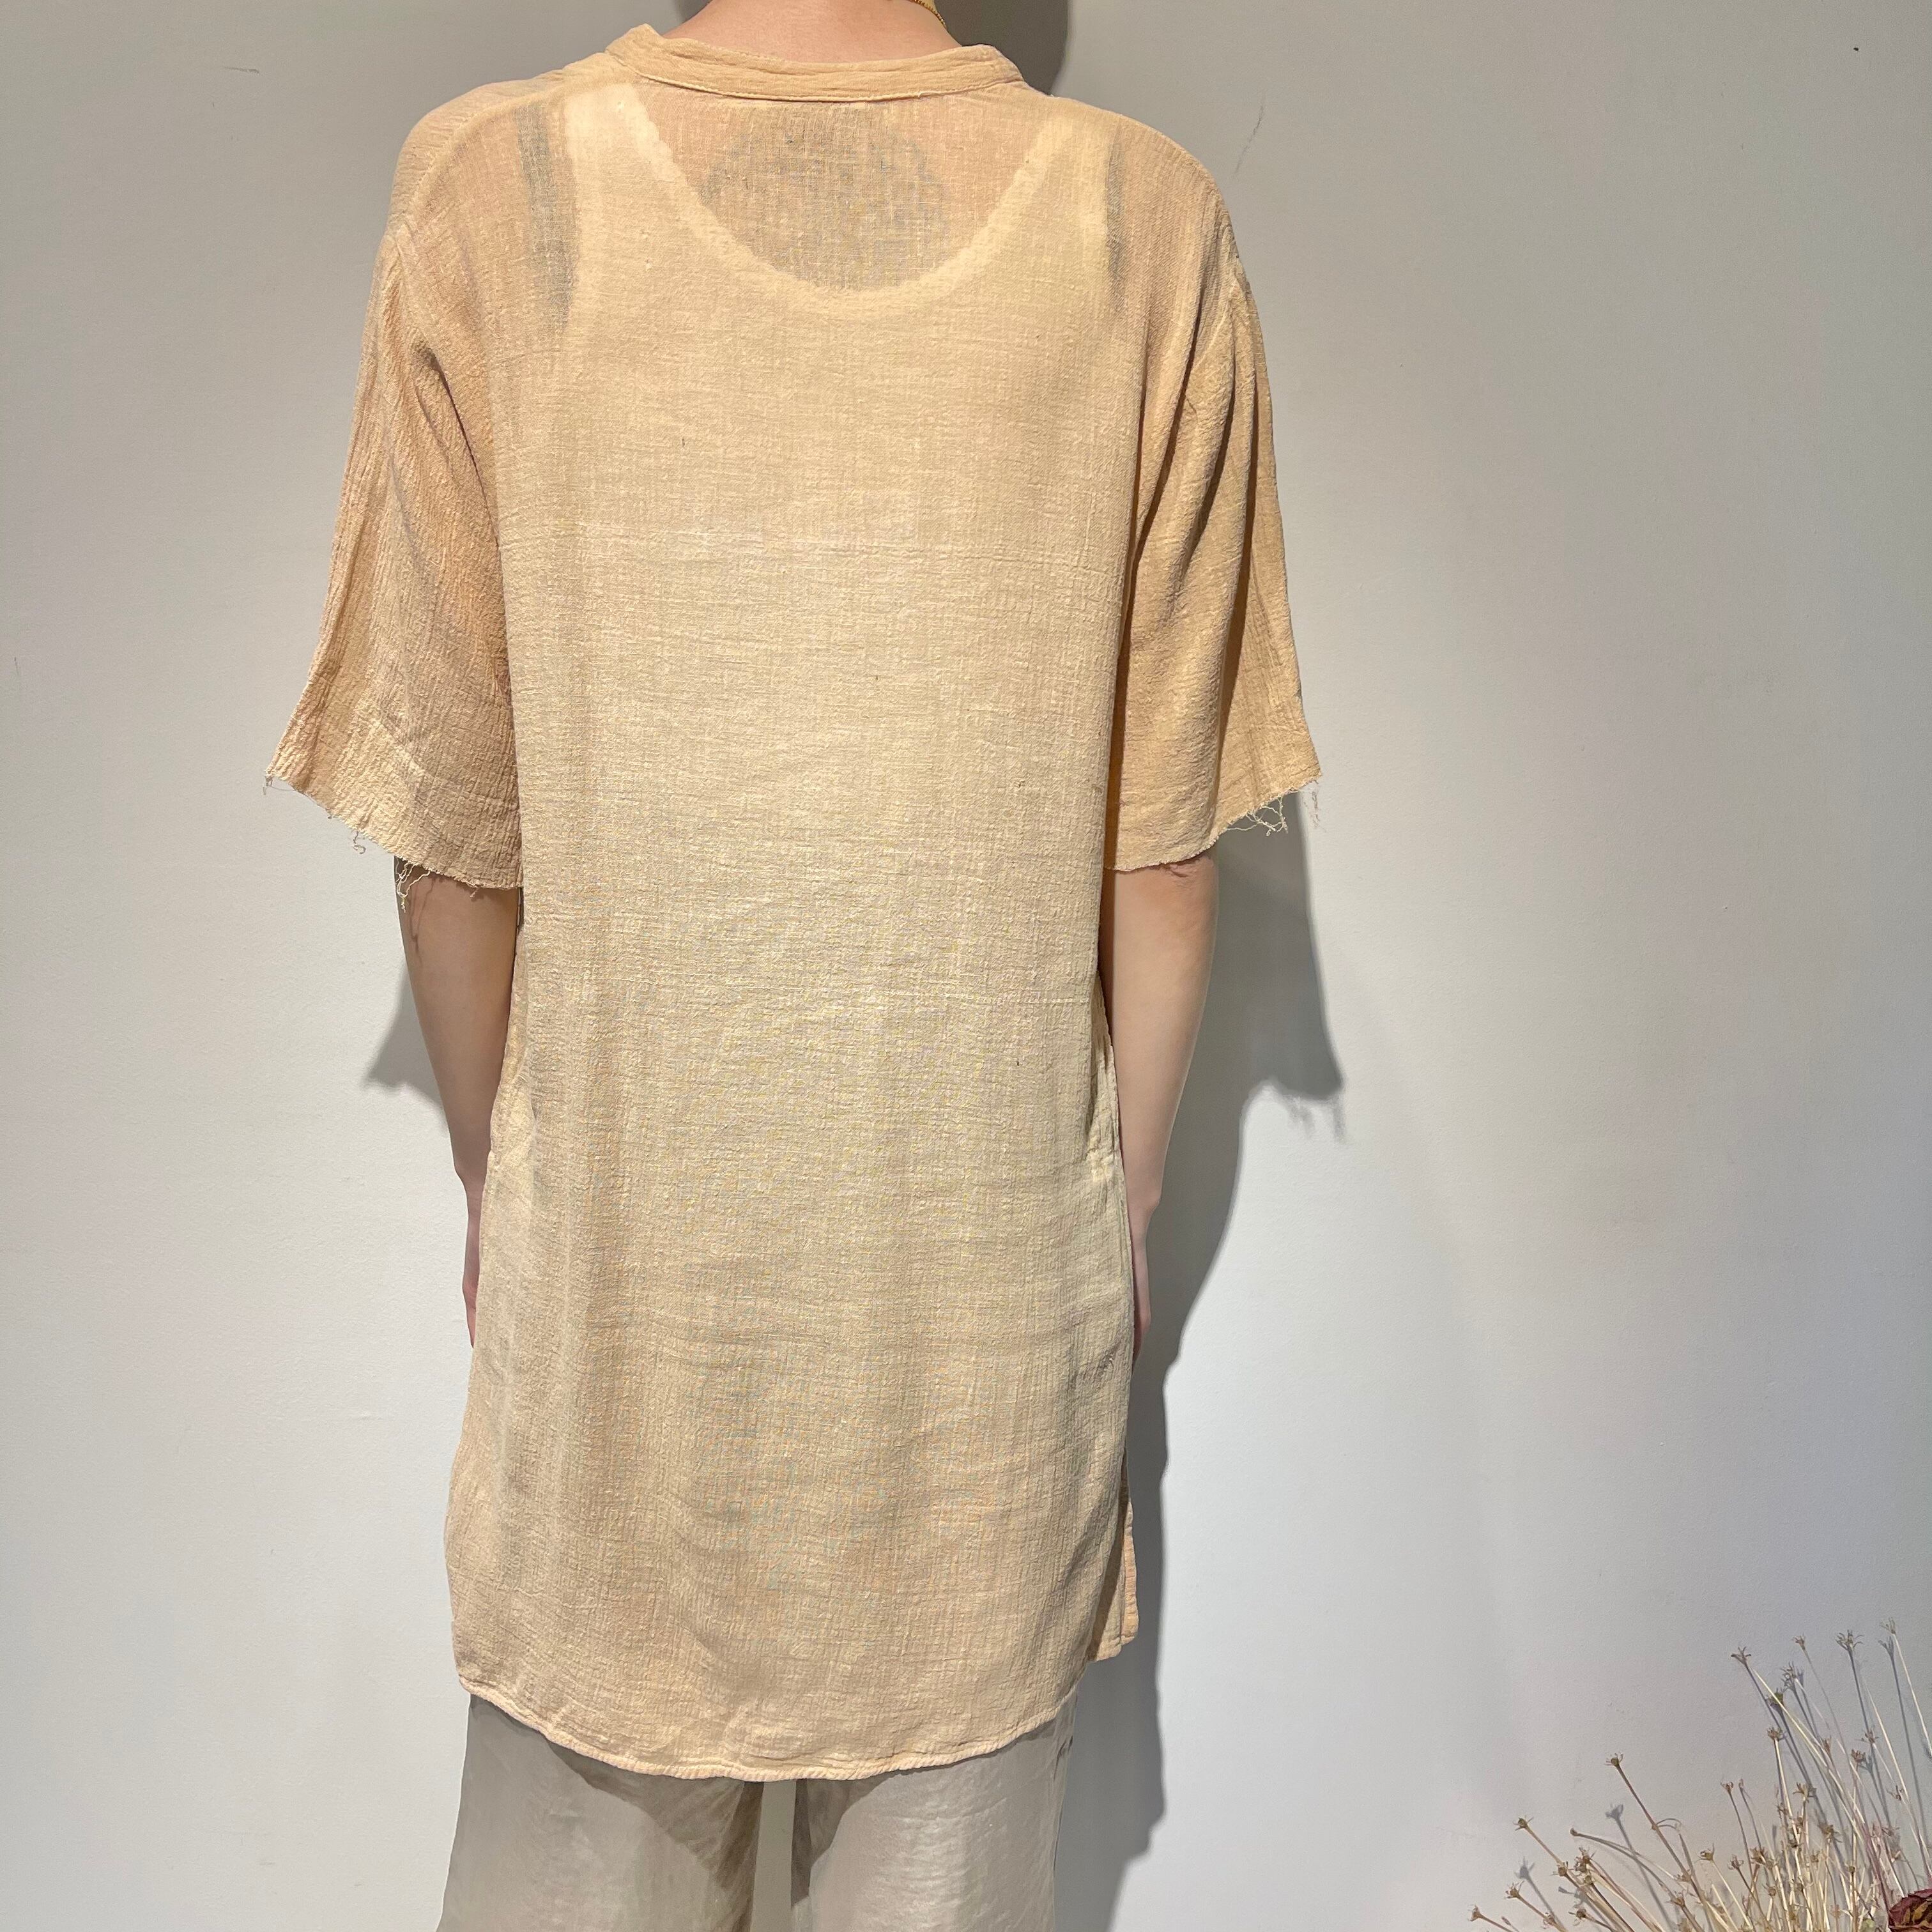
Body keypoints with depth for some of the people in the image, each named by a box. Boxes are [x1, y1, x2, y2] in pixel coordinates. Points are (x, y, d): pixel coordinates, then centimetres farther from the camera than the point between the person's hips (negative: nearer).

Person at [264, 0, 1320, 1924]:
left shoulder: (494, 190, -9)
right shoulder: (1146, 219, -7)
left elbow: (454, 831, -6)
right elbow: (1163, 841, -5)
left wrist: (497, 1186, 10)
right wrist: (1125, 1208, 9)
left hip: (619, 1253, 0)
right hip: (1000, 1264, 1)